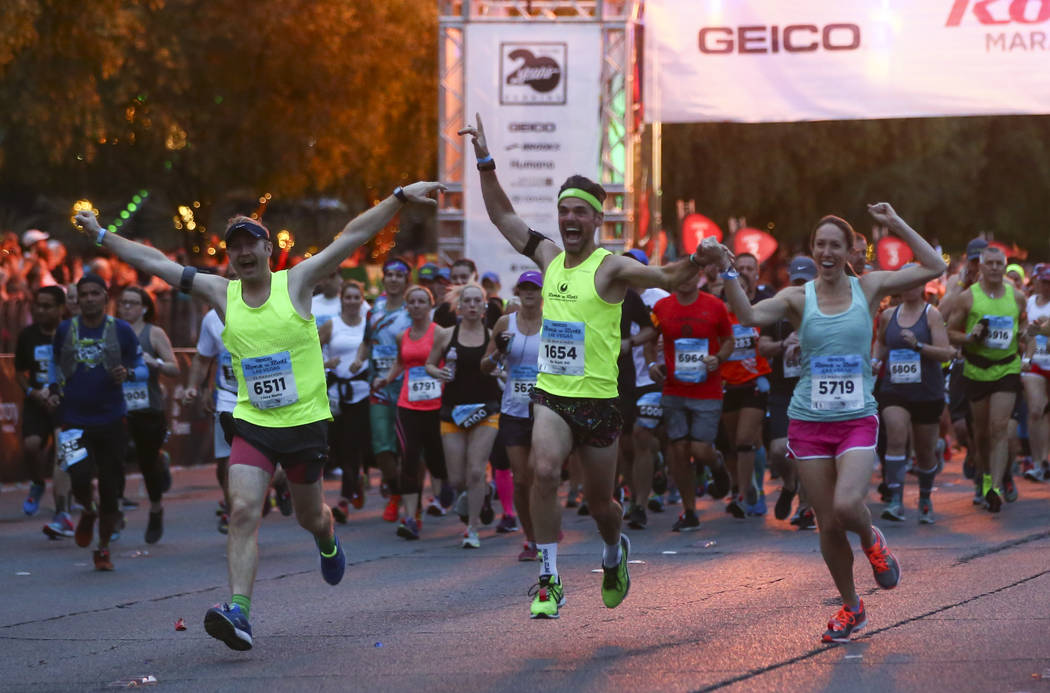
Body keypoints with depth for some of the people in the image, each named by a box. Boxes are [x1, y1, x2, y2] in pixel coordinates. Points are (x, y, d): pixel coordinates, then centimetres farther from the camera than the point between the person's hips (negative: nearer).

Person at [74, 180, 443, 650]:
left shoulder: (296, 282, -6)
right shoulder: (222, 294, 1)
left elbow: (354, 236, -9)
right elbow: (155, 262, 6)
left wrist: (399, 197, -14)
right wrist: (102, 236, 6)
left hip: (305, 422, -1)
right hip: (252, 423, 1)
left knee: (309, 516, 15)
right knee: (242, 511, -17)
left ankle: (327, 541, 53)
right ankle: (238, 612, -24)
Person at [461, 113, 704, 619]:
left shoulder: (611, 268, -8)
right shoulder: (549, 258, 8)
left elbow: (666, 278, -21)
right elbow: (502, 216, 17)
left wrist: (695, 262, -41)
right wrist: (485, 161, 12)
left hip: (598, 400, -3)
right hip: (550, 394, 3)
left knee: (599, 502, 9)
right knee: (544, 471, -23)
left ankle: (614, 554, 44)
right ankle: (549, 581, -17)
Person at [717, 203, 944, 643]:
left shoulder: (868, 288, 3)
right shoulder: (798, 298, 1)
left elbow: (933, 267, 1)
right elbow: (750, 315, -14)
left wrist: (895, 224, -2)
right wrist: (727, 273, -26)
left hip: (858, 420, -1)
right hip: (809, 421, 1)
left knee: (847, 506, -23)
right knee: (827, 524, 3)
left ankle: (871, 541, 13)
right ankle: (851, 607, 23)